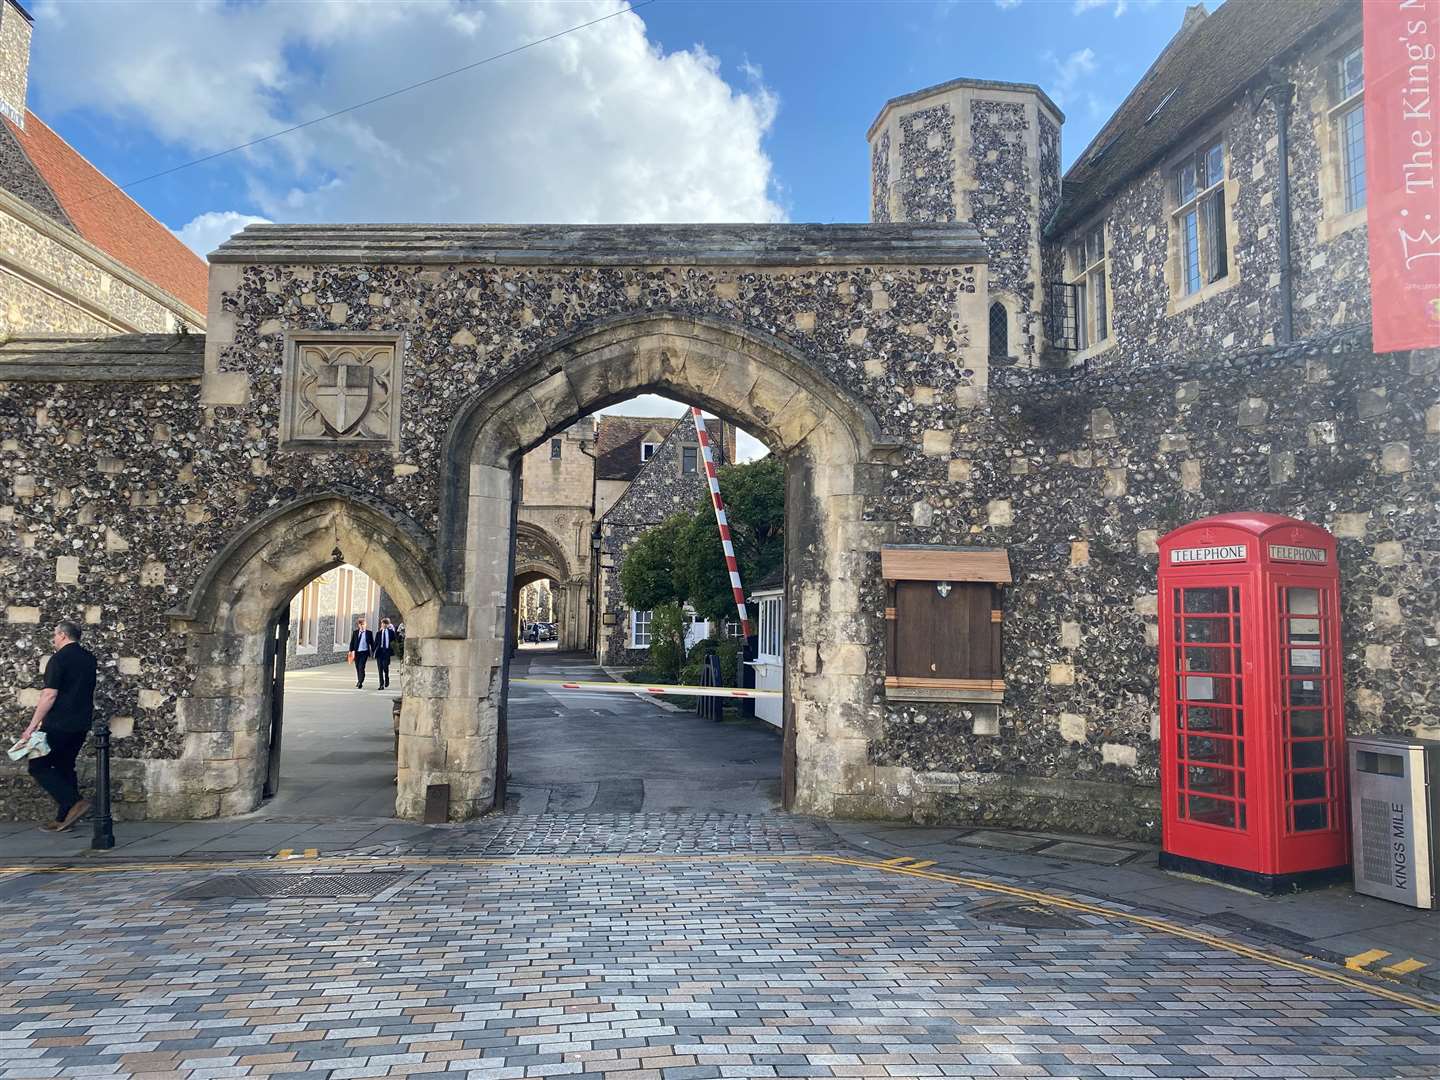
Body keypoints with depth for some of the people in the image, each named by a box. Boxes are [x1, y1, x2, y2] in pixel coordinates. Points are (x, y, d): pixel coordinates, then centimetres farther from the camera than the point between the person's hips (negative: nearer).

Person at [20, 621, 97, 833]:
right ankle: (64, 819, 12)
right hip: (81, 724, 8)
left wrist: (32, 726, -14)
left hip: (59, 724, -8)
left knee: (38, 766, 0)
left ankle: (74, 802, -12)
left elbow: (50, 695, -16)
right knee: (65, 767, 14)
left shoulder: (59, 658, -12)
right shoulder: (89, 658, 11)